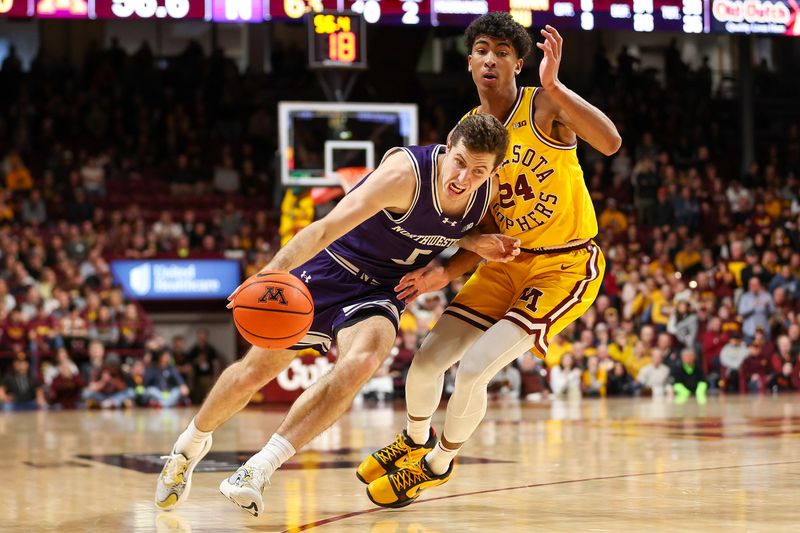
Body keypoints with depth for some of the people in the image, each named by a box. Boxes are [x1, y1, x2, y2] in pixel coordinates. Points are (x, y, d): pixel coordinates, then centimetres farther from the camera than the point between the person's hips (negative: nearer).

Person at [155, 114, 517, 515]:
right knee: (254, 372, 5)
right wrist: (273, 271, -50)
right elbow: (327, 227, -37)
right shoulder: (405, 173, -30)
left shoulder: (489, 193, -12)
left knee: (362, 361, -31)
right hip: (330, 270, -3)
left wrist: (476, 244, -11)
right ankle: (192, 443, 38)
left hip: (380, 292, 3)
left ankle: (261, 467, -22)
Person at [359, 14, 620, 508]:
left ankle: (439, 463, 11)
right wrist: (446, 273, -10)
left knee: (474, 369, -17)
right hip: (508, 263, 6)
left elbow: (610, 142, -36)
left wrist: (554, 86, -43)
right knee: (427, 361, 2)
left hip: (566, 266, -6)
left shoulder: (545, 106, -16)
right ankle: (415, 440, 35)